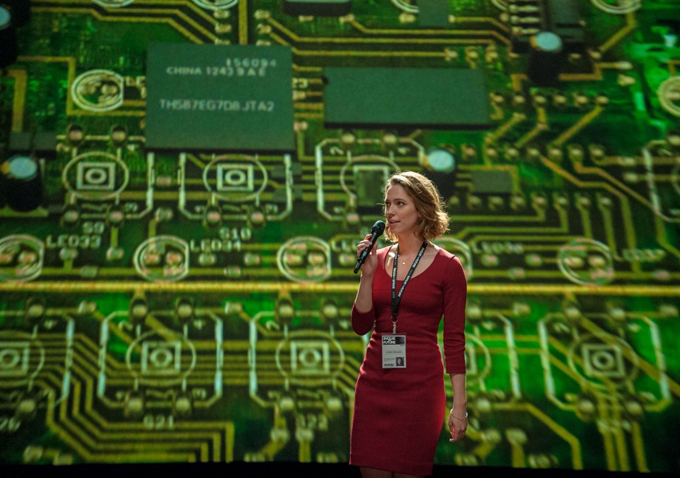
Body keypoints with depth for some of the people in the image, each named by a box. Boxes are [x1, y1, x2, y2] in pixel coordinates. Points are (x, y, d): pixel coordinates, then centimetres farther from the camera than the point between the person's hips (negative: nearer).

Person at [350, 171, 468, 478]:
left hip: (420, 384, -4)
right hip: (374, 382, 4)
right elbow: (360, 326, 3)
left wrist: (459, 405, -7)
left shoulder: (447, 266, -5)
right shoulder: (378, 259, 6)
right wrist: (367, 275, -8)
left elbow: (454, 340, -5)